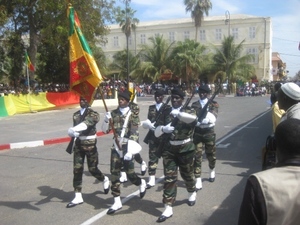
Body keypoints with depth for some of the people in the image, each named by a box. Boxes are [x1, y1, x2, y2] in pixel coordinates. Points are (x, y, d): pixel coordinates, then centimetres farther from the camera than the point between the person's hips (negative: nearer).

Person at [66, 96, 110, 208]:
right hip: (78, 144, 5)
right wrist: (73, 132, -8)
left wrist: (74, 129, -45)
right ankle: (78, 197, 11)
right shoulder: (76, 114, 9)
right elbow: (75, 129, 15)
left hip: (90, 144, -5)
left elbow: (87, 123, -29)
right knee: (77, 169, 2)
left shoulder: (93, 114, -9)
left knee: (92, 169, 5)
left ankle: (105, 180, 38)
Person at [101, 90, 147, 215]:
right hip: (116, 147, 4)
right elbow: (105, 130, 7)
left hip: (127, 148, -4)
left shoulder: (133, 114, -7)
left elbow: (134, 134, -15)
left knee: (130, 174, 1)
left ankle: (142, 183, 35)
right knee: (114, 174, 4)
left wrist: (129, 151, -24)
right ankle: (117, 202, 14)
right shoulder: (114, 113, 6)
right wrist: (106, 120, -14)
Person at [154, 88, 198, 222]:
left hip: (185, 148, -1)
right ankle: (168, 208, 3)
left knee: (187, 174, 18)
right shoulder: (165, 113, 4)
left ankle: (192, 193, 49)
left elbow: (193, 118, -31)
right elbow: (156, 132, -1)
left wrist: (178, 113, -34)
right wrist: (163, 128, -21)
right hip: (169, 149, 2)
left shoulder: (187, 111, -4)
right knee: (169, 178, -2)